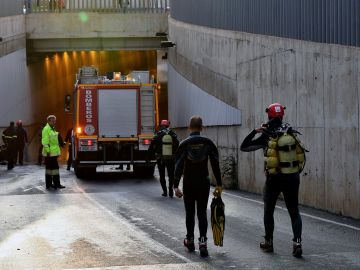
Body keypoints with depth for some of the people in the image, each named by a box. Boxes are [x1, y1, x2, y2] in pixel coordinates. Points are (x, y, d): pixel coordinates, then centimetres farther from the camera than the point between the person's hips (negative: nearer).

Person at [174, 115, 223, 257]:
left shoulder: (184, 144, -6)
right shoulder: (208, 143, -2)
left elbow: (179, 166, -10)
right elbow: (215, 164, -1)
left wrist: (176, 186, -8)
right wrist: (219, 184, 6)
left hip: (189, 184, -1)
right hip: (204, 183, 1)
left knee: (189, 213, 13)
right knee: (202, 213, 4)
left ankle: (190, 240, 23)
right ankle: (202, 241, -10)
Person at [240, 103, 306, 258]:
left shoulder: (267, 137, -11)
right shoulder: (291, 132, 0)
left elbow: (244, 147, -5)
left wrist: (255, 131, -3)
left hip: (274, 179, -2)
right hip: (292, 178, 2)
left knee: (268, 211, 16)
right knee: (294, 211, 5)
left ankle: (268, 243, 23)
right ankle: (297, 242, -11)